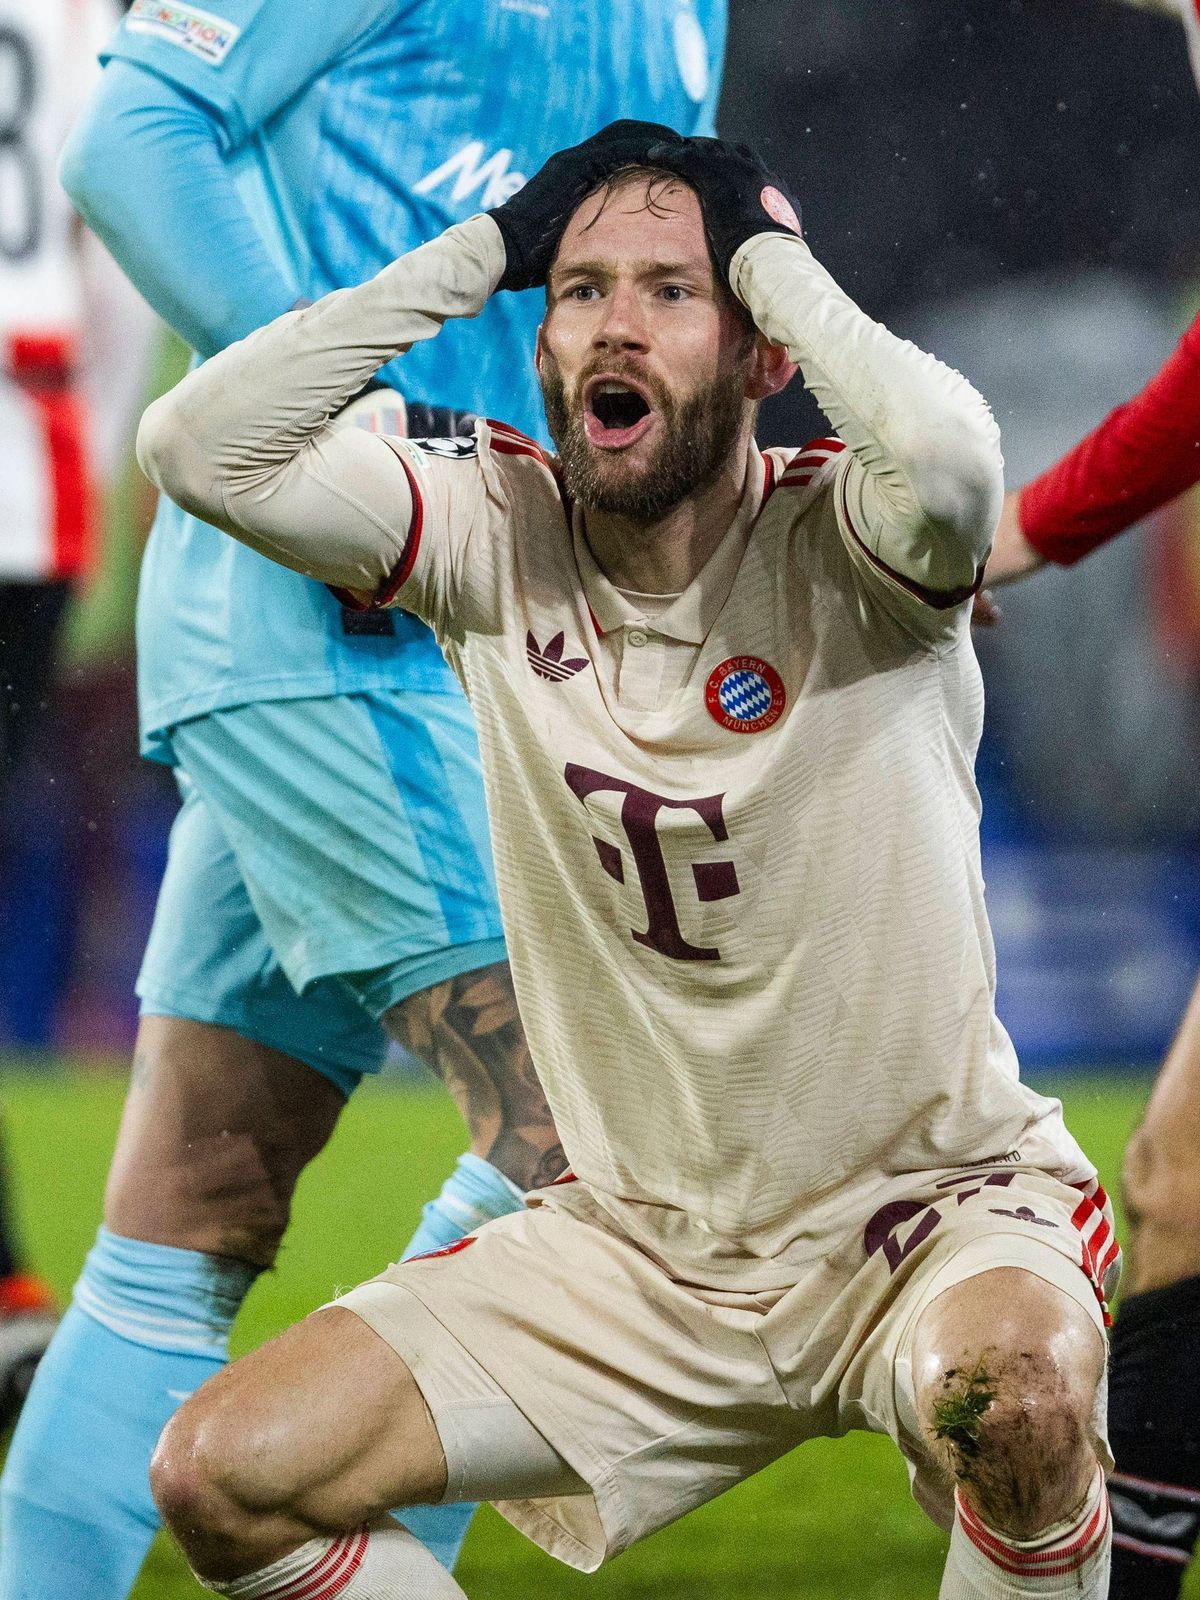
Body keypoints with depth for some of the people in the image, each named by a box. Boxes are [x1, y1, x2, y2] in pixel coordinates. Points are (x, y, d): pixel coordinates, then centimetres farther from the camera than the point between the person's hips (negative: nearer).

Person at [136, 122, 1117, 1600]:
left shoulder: (843, 549, -15)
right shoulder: (497, 543, -4)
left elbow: (948, 459, -40)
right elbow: (200, 447, -17)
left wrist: (768, 251, -24)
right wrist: (484, 250, -14)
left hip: (933, 1213, -4)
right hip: (636, 1249, 4)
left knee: (1009, 1398, -38)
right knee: (225, 1476, -9)